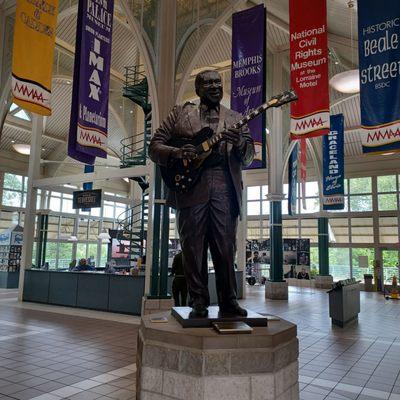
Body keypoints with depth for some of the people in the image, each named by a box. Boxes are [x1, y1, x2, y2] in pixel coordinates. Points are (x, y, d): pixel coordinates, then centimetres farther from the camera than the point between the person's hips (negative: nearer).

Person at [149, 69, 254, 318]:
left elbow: (248, 158, 10)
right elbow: (155, 146, 9)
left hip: (225, 188, 1)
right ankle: (199, 302, 12)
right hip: (190, 186, -1)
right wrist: (177, 152, -11)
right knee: (193, 248, 1)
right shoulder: (180, 113, 14)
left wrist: (239, 143, -12)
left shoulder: (235, 119, 18)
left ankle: (228, 301, 12)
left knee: (226, 249, 1)